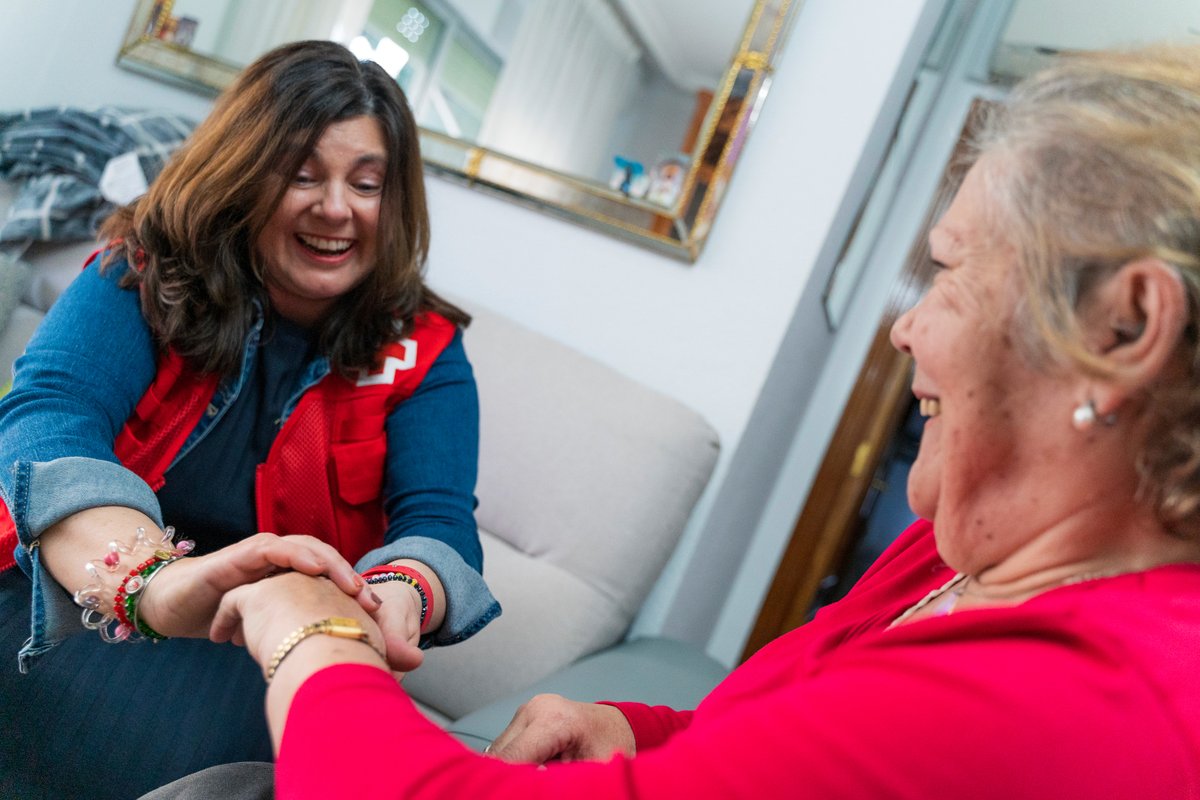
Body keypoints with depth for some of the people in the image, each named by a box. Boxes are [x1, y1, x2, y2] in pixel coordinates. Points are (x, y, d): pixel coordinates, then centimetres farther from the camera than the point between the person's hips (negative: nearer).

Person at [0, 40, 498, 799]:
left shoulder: (422, 354, 0)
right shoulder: (145, 275, -4)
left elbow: (438, 522, -11)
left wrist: (400, 595, -39)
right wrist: (153, 581, -43)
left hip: (257, 655, 0)